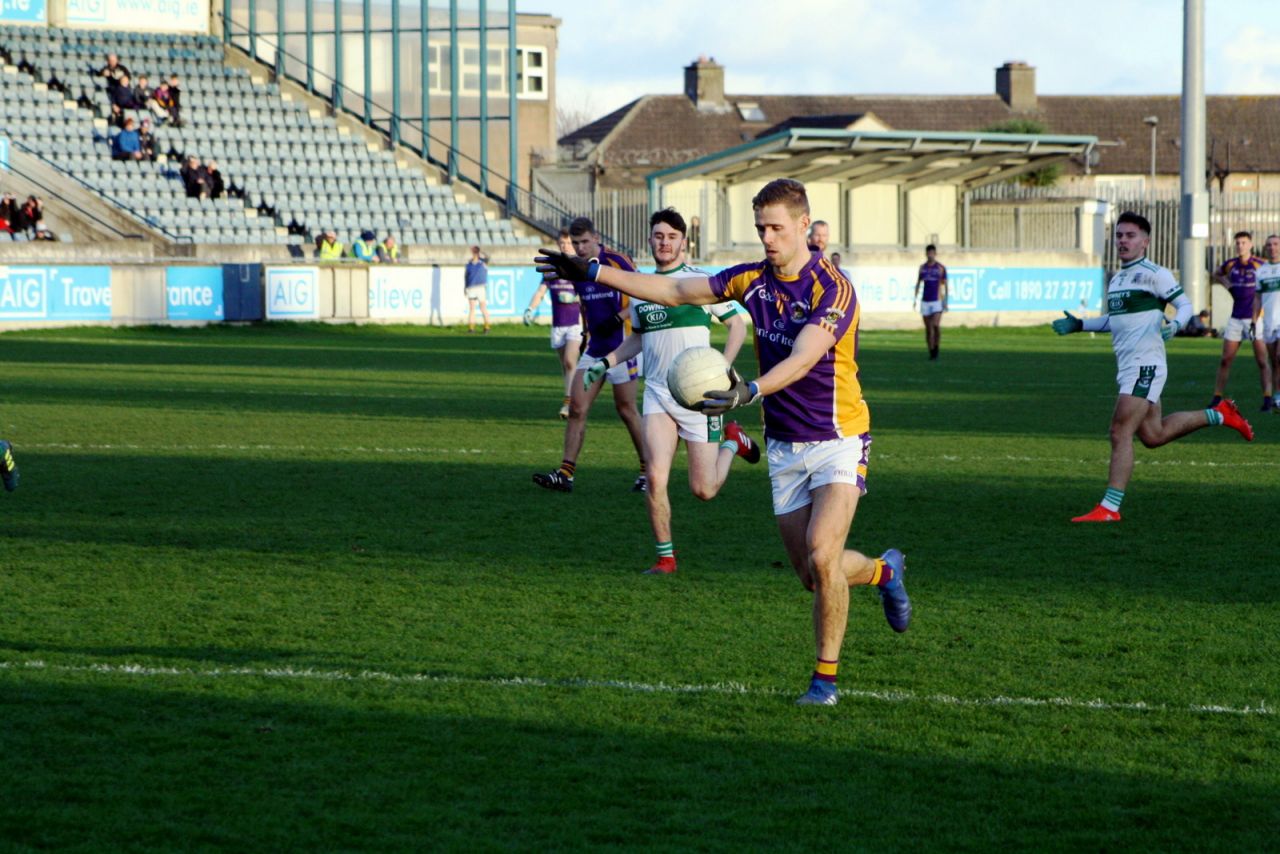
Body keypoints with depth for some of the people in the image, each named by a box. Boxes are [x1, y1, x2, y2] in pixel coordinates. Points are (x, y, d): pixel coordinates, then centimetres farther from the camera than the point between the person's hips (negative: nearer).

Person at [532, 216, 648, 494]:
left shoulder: (617, 262, -13)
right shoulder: (575, 268, 7)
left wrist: (618, 318, -21)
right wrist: (585, 330, 15)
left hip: (620, 348, -6)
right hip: (593, 347, 6)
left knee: (626, 410, 0)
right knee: (576, 408, -2)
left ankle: (649, 470, 14)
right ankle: (566, 474, -3)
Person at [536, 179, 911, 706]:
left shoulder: (832, 288, -19)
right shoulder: (753, 281, 1)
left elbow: (802, 358, -33)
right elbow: (677, 291, 8)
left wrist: (749, 391, -50)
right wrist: (593, 272, 4)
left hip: (837, 441, -6)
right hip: (783, 447, 6)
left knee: (821, 557, -21)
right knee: (811, 576, 8)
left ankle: (826, 677, -4)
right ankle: (883, 570, 40)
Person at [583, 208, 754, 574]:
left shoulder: (700, 280, -4)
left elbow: (737, 325, 1)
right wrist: (605, 363, 12)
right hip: (657, 393, 3)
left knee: (704, 490, 1)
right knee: (655, 478, -14)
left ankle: (731, 441, 32)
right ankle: (665, 556, 1)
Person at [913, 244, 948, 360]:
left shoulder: (940, 268, -1)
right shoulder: (922, 267, 9)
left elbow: (945, 285, 0)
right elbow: (918, 284, 15)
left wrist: (946, 302, -5)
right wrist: (915, 299, 7)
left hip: (937, 301, -4)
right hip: (925, 301, 4)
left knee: (936, 325, -19)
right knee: (928, 328, 4)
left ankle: (936, 350, -4)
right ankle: (931, 353, 10)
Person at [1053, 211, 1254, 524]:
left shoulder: (1154, 274, -8)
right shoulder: (1116, 279, 18)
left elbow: (1185, 304, -8)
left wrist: (1175, 324, -28)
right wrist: (1078, 325, 22)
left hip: (1145, 366, -9)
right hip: (1127, 367, 9)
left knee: (1120, 433, -14)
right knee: (1152, 435, 16)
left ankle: (1109, 507, -14)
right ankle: (1219, 415, 31)